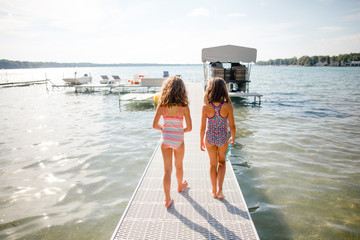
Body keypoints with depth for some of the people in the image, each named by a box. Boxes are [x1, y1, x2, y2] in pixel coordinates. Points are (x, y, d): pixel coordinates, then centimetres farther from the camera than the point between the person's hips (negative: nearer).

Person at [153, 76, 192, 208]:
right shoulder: (184, 106, -14)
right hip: (178, 139, -1)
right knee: (179, 165, 24)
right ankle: (180, 186, 49)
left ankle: (167, 199, 14)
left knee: (167, 169, 9)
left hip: (165, 139, 1)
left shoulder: (162, 105, -9)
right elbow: (189, 127, -11)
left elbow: (155, 125, -6)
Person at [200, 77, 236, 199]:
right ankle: (219, 189, 14)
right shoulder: (228, 106, -18)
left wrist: (201, 141, 6)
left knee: (213, 164, 20)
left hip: (210, 138, 0)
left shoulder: (206, 107, -17)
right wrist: (233, 138, 10)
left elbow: (202, 127, -10)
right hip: (223, 139, 0)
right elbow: (232, 126, -9)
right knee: (222, 162, 25)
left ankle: (214, 191, 33)